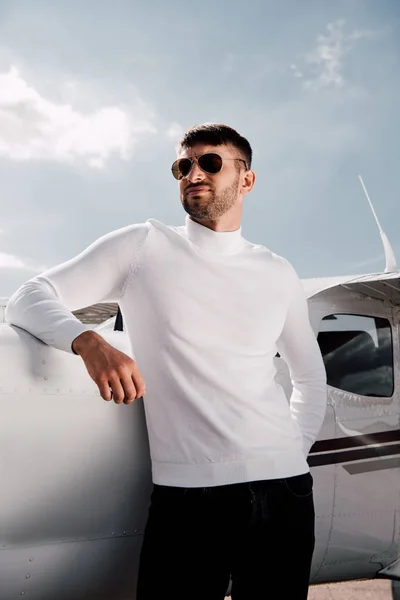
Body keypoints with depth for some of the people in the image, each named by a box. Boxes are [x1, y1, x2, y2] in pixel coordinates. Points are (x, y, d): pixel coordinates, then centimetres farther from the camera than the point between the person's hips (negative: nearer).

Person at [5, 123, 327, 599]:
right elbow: (28, 299, -2)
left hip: (284, 491, 3)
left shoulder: (278, 274, 11)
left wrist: (296, 451, 12)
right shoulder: (142, 246, 3)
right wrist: (90, 343, -20)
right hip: (186, 494, -2)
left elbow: (310, 376, 24)